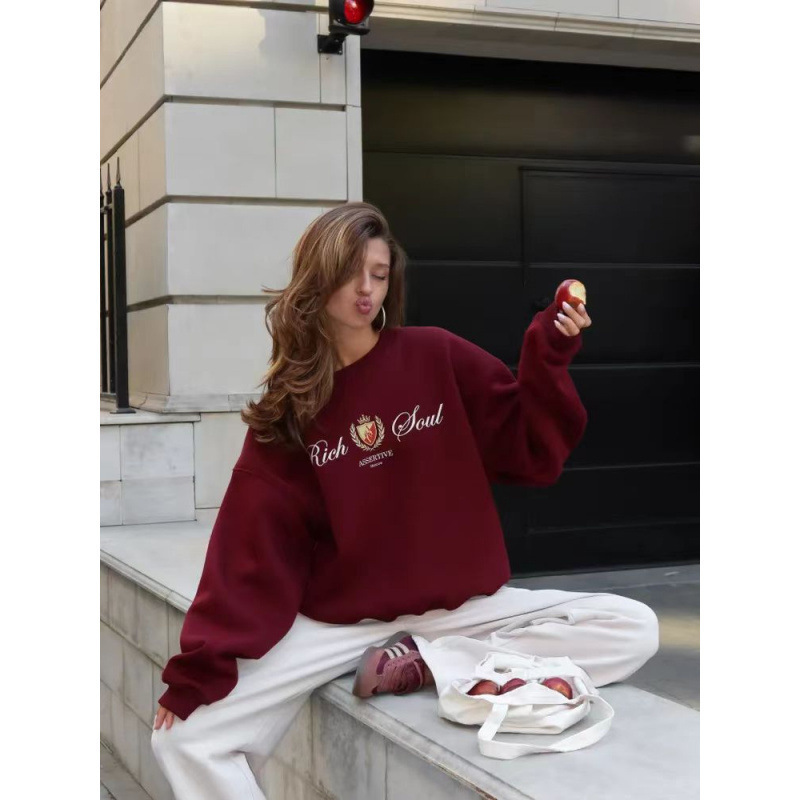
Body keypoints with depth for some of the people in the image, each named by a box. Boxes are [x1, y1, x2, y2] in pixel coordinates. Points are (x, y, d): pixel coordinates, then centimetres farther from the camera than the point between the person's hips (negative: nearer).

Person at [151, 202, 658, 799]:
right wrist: (200, 668, -11)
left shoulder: (440, 358, -1)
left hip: (458, 607, 1)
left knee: (633, 629, -18)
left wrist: (548, 358, -15)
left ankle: (428, 662, -14)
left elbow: (532, 455, 0)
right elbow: (254, 545, -4)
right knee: (186, 740, -18)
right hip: (338, 624, 0)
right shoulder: (286, 408, 0)